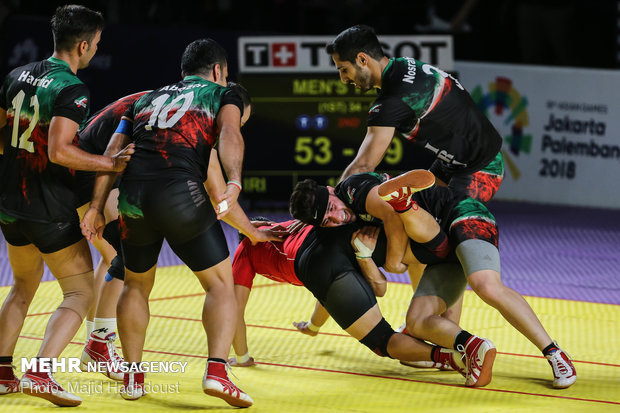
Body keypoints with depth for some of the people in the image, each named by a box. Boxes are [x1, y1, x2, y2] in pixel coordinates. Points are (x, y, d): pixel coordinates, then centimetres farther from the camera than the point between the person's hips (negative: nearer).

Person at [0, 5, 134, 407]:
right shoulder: (72, 90, -17)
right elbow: (59, 151, -28)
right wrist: (109, 163, -22)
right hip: (50, 209, -8)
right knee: (81, 292, 0)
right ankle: (40, 373, -17)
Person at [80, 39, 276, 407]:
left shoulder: (148, 99, 31)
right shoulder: (223, 95, 18)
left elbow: (112, 153, 21)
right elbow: (229, 133, -5)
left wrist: (97, 207, 18)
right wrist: (234, 182, -21)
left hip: (132, 197, 5)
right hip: (180, 193, -4)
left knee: (136, 286, 24)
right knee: (221, 283, 5)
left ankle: (133, 377, 25)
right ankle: (217, 371, -13)